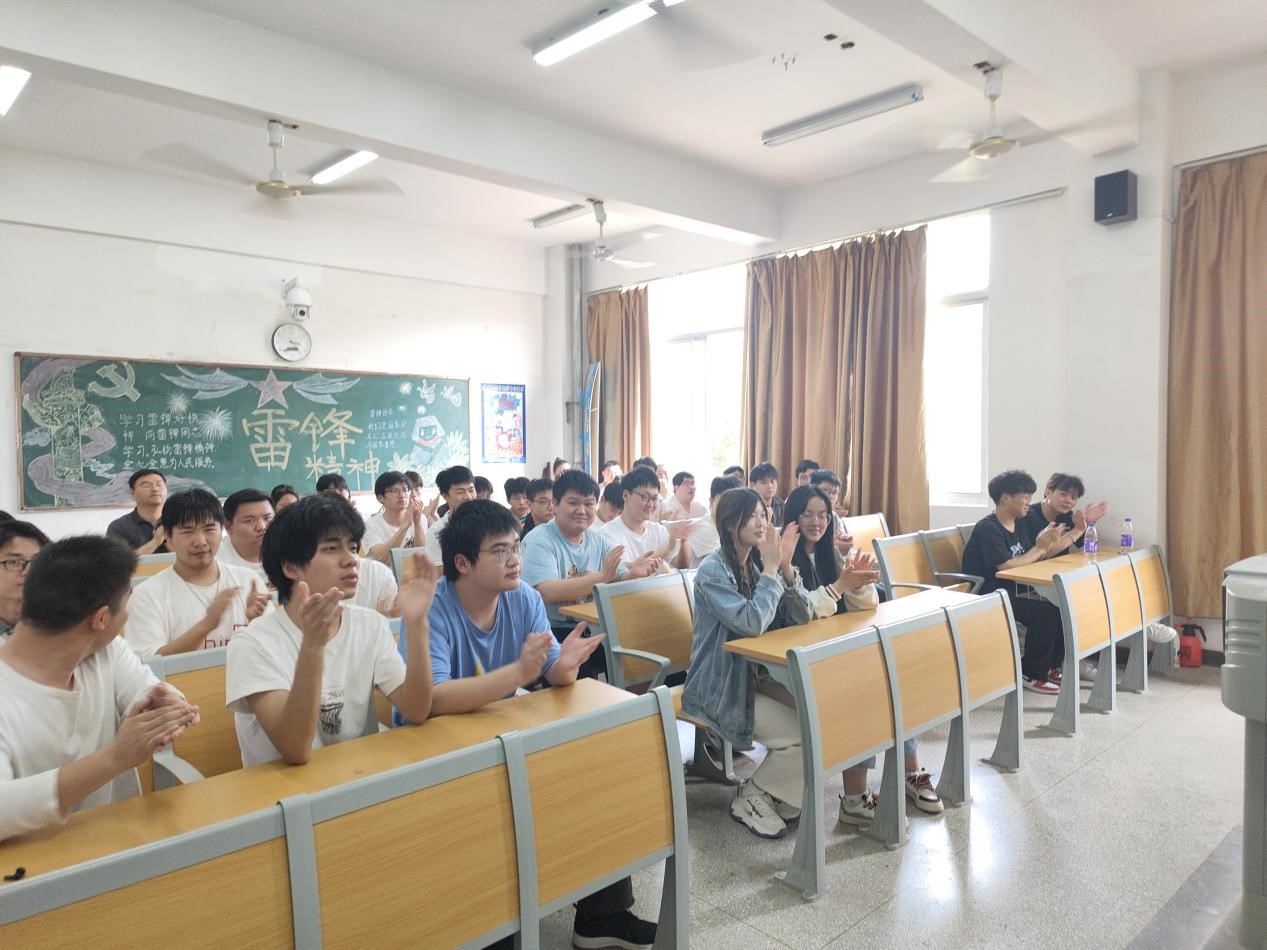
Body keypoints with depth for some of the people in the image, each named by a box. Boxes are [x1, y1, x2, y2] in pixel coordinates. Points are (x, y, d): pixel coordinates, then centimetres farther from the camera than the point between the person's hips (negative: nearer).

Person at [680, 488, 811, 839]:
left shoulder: (758, 563, 4)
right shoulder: (712, 571, -17)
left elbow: (803, 616, 0)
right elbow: (752, 622, -29)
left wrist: (785, 566, -14)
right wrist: (771, 568, -22)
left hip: (757, 676, 7)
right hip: (721, 689, -7)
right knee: (805, 734, -16)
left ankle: (780, 794, 12)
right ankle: (749, 799, 6)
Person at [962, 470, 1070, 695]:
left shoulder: (1020, 524, 10)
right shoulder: (987, 529, -17)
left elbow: (1031, 558, 6)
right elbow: (1005, 567, -25)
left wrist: (1049, 545, -13)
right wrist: (1039, 548, -18)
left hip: (1010, 594, 9)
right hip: (986, 598, -9)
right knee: (1046, 612, -23)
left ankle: (1050, 666, 11)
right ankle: (1030, 674, -7)